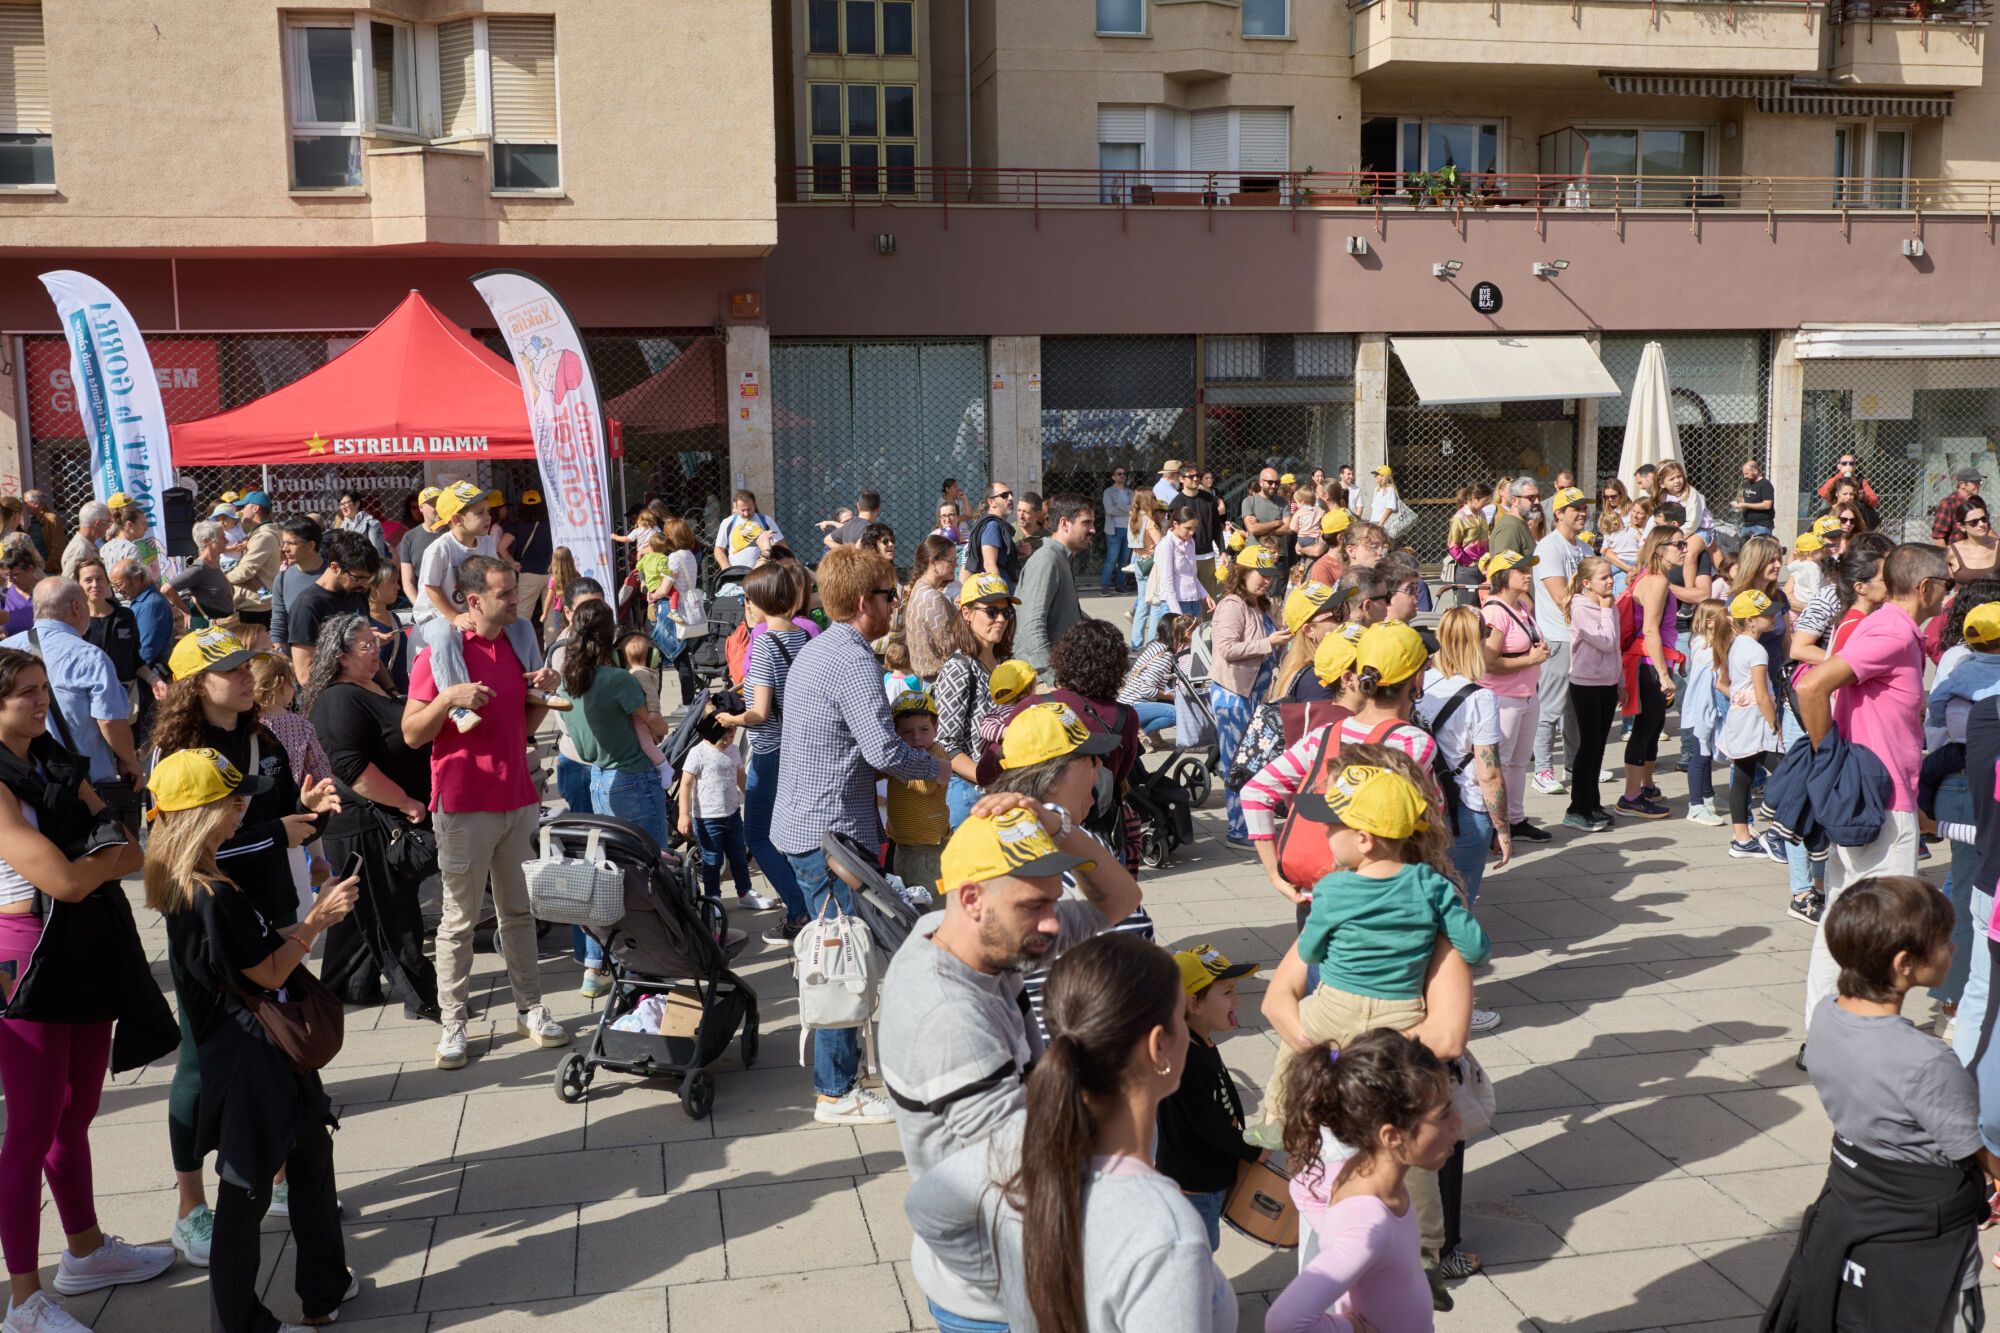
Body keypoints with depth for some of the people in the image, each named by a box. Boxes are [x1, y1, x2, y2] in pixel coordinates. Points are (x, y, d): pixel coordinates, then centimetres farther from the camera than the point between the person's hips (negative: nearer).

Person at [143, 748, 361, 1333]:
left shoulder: (190, 885, 4)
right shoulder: (211, 897, -26)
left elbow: (261, 947, 10)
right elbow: (269, 973, -19)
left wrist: (314, 914, 2)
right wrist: (317, 920, -12)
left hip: (270, 1049, 10)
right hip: (252, 1061, -10)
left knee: (311, 1158, 21)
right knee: (248, 1189, 4)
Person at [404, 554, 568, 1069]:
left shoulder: (519, 644, 10)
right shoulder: (438, 653, -9)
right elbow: (412, 734, -9)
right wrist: (448, 697, -24)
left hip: (519, 799, 5)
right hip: (464, 807, -5)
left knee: (519, 911, 11)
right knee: (460, 919, 2)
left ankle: (529, 1007, 20)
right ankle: (453, 1023, 11)